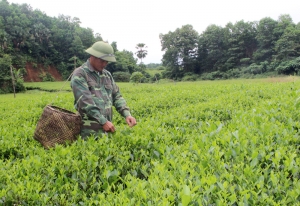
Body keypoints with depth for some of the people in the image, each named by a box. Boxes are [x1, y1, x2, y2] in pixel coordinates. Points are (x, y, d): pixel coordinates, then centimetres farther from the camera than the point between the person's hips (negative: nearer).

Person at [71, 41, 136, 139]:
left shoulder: (107, 75, 16)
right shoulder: (80, 74, -6)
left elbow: (117, 96, 15)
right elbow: (85, 101, -16)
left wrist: (127, 114, -2)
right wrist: (103, 121, -19)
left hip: (108, 129, 6)